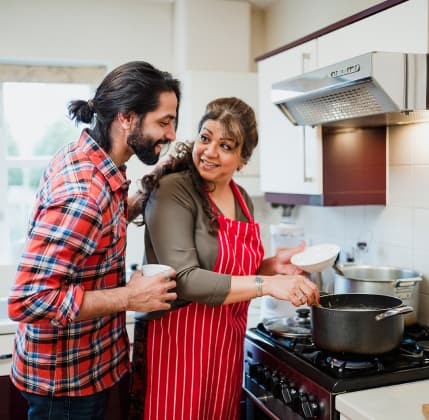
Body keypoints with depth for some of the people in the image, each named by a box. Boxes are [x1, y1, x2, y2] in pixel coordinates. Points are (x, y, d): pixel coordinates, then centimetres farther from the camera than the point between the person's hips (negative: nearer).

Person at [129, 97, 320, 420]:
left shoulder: (242, 199, 6)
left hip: (227, 345, 7)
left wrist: (271, 265, -1)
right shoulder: (173, 191, -16)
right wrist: (268, 284, -25)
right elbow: (184, 279, -23)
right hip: (179, 342, -7)